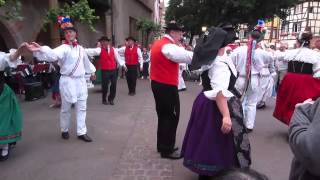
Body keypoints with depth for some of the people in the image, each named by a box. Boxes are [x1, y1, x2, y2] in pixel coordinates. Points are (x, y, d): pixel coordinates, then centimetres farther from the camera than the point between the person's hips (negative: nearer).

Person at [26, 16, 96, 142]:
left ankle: (81, 132, 18)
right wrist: (40, 49, -53)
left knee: (82, 107, 8)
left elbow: (86, 61, 26)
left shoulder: (80, 48, 8)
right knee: (66, 108, 8)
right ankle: (64, 130, 30)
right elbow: (52, 54, -34)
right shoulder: (63, 48, -11)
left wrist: (91, 71, 40)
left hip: (81, 80, 6)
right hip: (68, 81, -5)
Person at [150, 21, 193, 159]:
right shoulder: (168, 46, -18)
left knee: (163, 115, 17)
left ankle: (162, 145, 28)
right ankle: (167, 150, 8)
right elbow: (188, 56, -25)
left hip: (157, 84, 10)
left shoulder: (158, 44, 14)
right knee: (171, 116, -1)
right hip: (167, 86, -10)